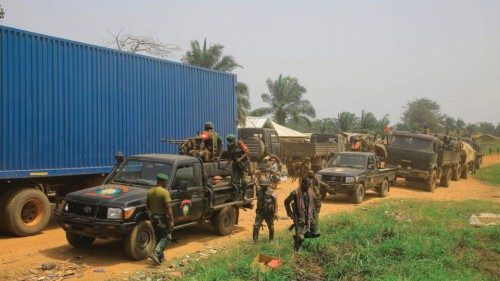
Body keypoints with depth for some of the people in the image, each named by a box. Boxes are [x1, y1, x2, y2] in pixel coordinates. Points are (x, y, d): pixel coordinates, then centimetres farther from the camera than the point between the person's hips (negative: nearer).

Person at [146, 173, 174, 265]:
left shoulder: (150, 191, 5)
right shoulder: (164, 192, -18)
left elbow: (147, 205, 13)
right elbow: (168, 207, -20)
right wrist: (171, 219, -17)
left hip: (153, 217, 8)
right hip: (162, 217, -7)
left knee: (158, 237, 18)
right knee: (167, 237, 3)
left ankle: (160, 257, 23)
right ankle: (156, 253, -13)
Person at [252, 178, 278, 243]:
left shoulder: (271, 192, -15)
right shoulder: (259, 192, 1)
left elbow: (275, 203, -14)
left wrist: (276, 212, -22)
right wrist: (257, 210, 23)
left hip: (269, 213, -3)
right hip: (260, 212, 3)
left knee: (271, 227, 11)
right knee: (256, 226, -8)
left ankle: (271, 240, 30)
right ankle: (255, 240, 2)